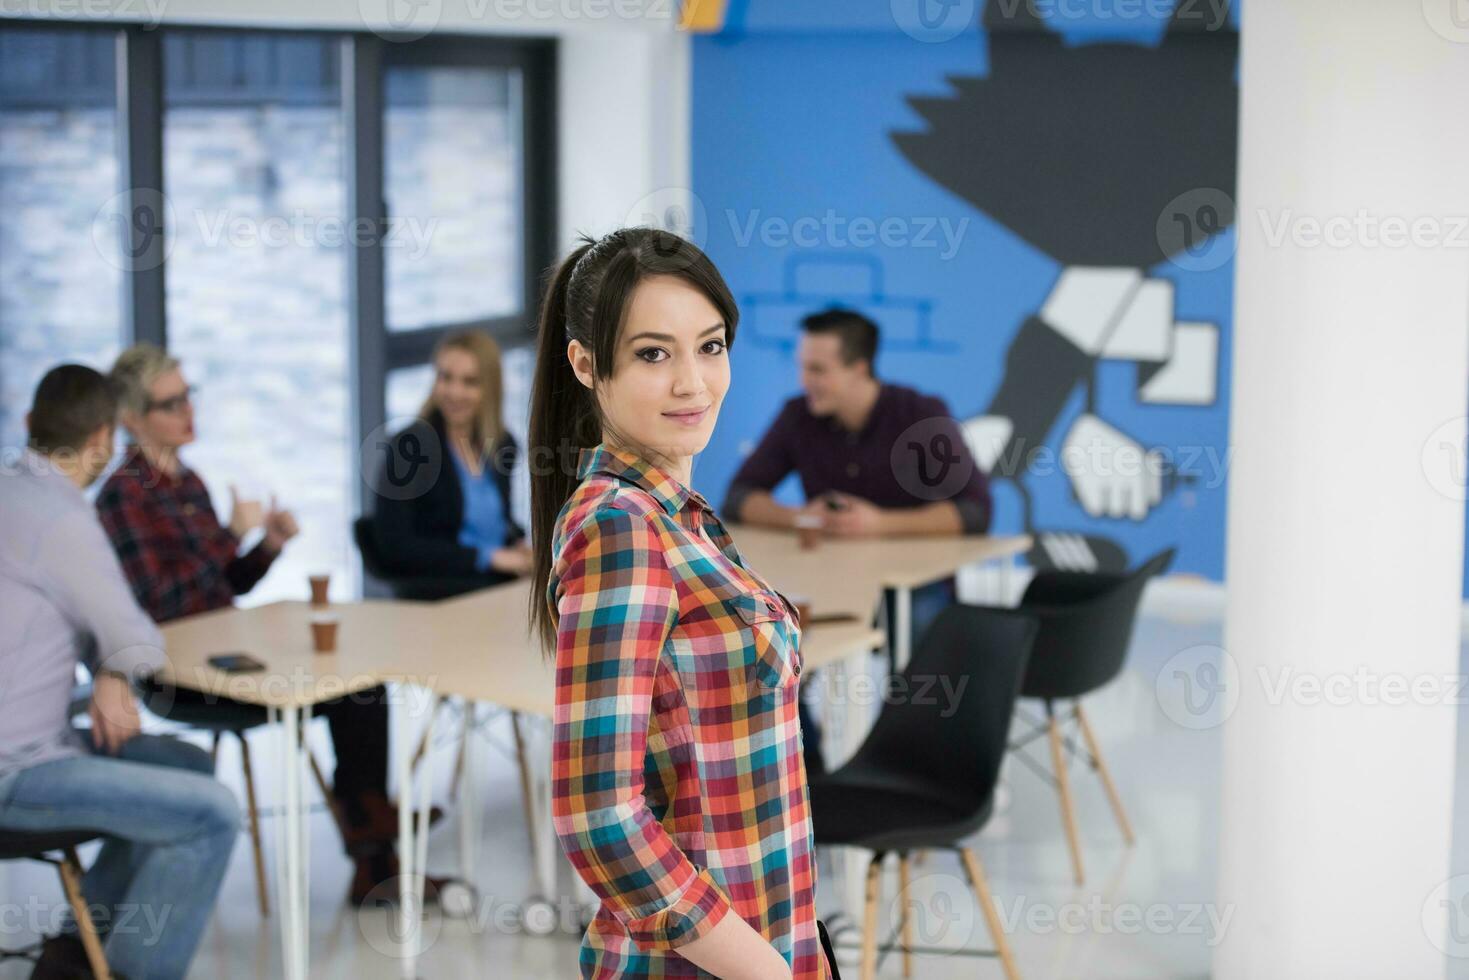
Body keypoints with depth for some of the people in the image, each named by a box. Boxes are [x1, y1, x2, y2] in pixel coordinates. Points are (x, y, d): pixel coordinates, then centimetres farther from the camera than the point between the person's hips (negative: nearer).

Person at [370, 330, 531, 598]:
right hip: (433, 591, -6)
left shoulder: (503, 443, 10)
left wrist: (521, 545, 2)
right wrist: (486, 557, -15)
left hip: (503, 576, 7)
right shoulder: (408, 445, -6)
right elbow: (394, 547, -13)